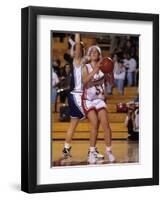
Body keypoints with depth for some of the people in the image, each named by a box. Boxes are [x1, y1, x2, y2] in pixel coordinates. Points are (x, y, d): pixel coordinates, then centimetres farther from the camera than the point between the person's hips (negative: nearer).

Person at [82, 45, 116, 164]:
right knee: (95, 124, -16)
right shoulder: (86, 68, -3)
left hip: (100, 100, 2)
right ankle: (92, 152, -6)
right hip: (88, 100, -2)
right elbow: (85, 82, -20)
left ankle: (109, 151, -1)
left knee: (105, 123, -11)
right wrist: (94, 71, -30)